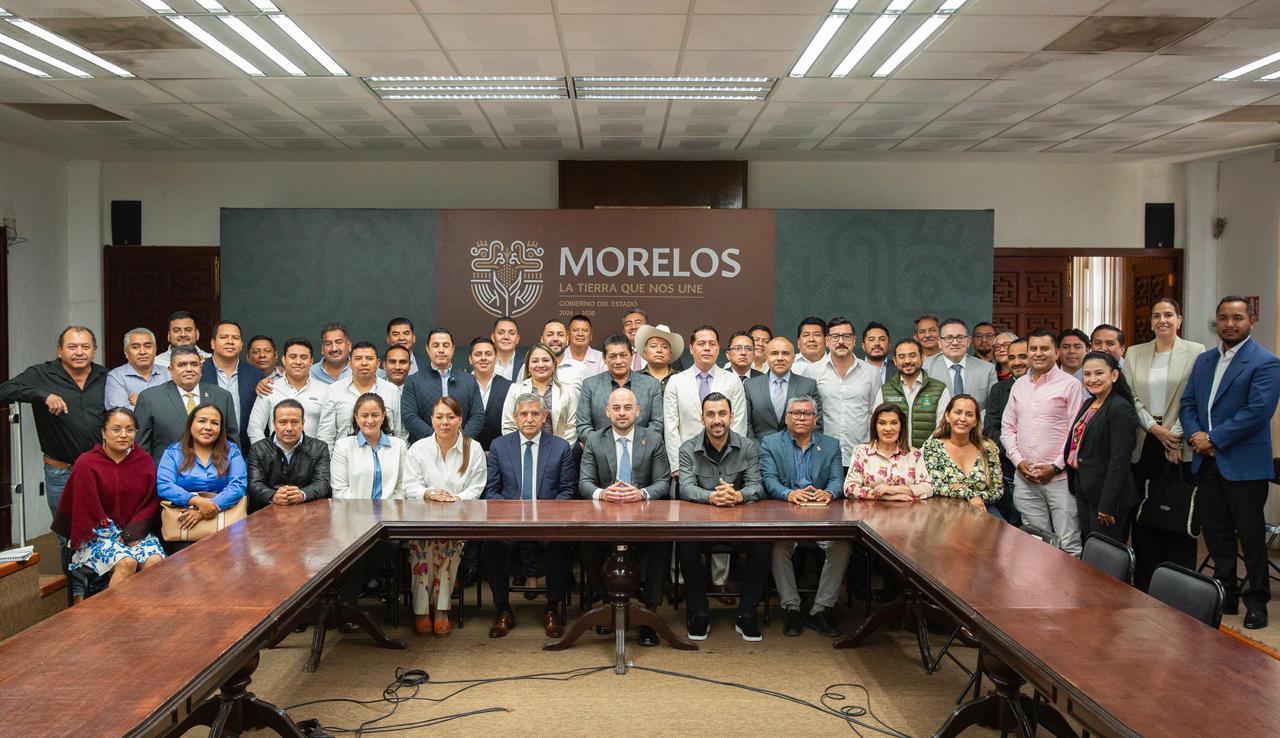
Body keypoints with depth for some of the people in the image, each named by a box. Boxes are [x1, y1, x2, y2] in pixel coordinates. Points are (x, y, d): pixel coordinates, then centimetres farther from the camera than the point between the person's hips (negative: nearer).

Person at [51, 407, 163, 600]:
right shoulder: (86, 463, -5)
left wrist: (132, 533, -10)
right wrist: (115, 534, -11)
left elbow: (152, 501, 2)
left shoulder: (144, 461, 6)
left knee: (156, 561, -26)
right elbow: (89, 509, -6)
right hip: (99, 535, -3)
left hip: (137, 532, 3)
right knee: (126, 562, -32)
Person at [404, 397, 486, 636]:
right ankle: (421, 609, -24)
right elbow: (410, 486, 4)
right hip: (423, 517, 1)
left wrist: (455, 499, -16)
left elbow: (475, 489, 5)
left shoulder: (474, 449, 10)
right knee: (421, 543, -33)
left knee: (450, 543, -34)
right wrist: (430, 494, -18)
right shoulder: (418, 449, 12)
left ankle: (441, 607, -23)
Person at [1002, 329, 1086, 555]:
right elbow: (1007, 428, 15)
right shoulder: (1019, 385, 13)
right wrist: (1018, 460, 1)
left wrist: (1056, 466, -11)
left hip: (1059, 477, -5)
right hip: (1024, 478, 5)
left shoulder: (1070, 385, -3)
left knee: (1069, 545, -4)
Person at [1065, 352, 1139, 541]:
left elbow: (1119, 460, -20)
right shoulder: (1089, 405, 13)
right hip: (1084, 492, 8)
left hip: (1106, 494, -8)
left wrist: (1107, 505, -21)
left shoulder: (1121, 408, -15)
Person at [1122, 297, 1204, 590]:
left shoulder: (1196, 352, 1)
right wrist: (1155, 428, -8)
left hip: (1179, 446, -3)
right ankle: (1145, 586, 13)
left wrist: (1175, 437, -10)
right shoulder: (1135, 354, 10)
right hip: (1143, 445, 3)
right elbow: (1130, 398, 4)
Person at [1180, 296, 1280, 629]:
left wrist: (1214, 439, -17)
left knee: (1251, 536, 3)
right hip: (1207, 462, 6)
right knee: (1216, 534, 13)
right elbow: (1187, 403, 11)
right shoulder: (1204, 360, 13)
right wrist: (1195, 434, -8)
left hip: (1244, 464, -6)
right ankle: (1226, 595, 26)